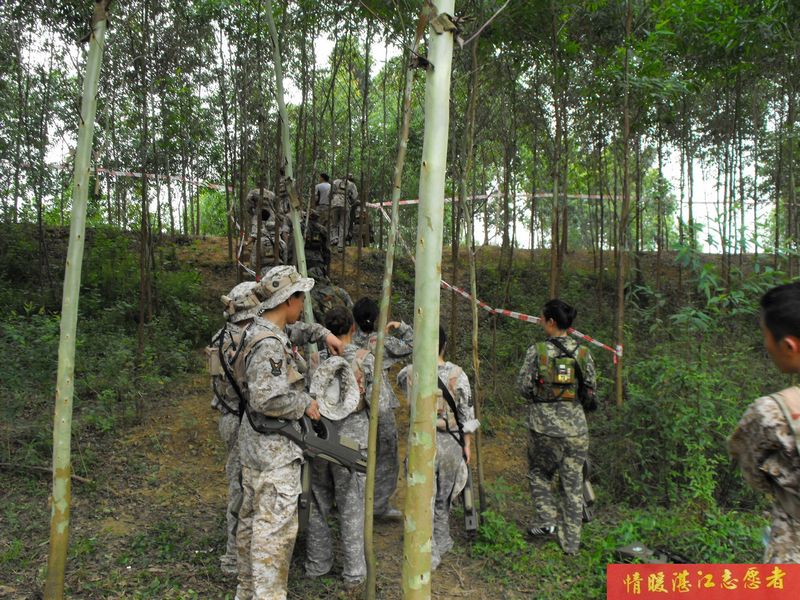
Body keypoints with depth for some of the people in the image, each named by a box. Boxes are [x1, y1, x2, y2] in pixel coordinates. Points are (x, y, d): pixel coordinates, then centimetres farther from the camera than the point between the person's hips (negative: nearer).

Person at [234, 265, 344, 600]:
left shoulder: (261, 330, 8)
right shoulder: (269, 344, -23)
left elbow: (295, 330, 30)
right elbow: (267, 400, -28)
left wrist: (323, 333, 17)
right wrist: (305, 404, -15)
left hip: (256, 444, 11)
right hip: (274, 449, -11)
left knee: (251, 518, 19)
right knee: (276, 525, -4)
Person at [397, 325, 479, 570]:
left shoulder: (410, 373, -8)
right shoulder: (457, 374, -10)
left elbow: (400, 380, 17)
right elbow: (466, 412, -4)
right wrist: (467, 444, 6)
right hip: (450, 442, 1)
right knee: (444, 497, 19)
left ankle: (429, 555, 7)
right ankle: (442, 542, 35)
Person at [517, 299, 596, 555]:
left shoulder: (536, 351, -8)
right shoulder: (582, 352, 0)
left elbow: (523, 386, -6)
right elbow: (591, 390, 5)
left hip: (543, 424, -2)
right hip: (575, 425, 3)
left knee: (539, 472, 22)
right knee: (572, 482, 11)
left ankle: (548, 520, 9)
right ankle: (571, 543, 18)